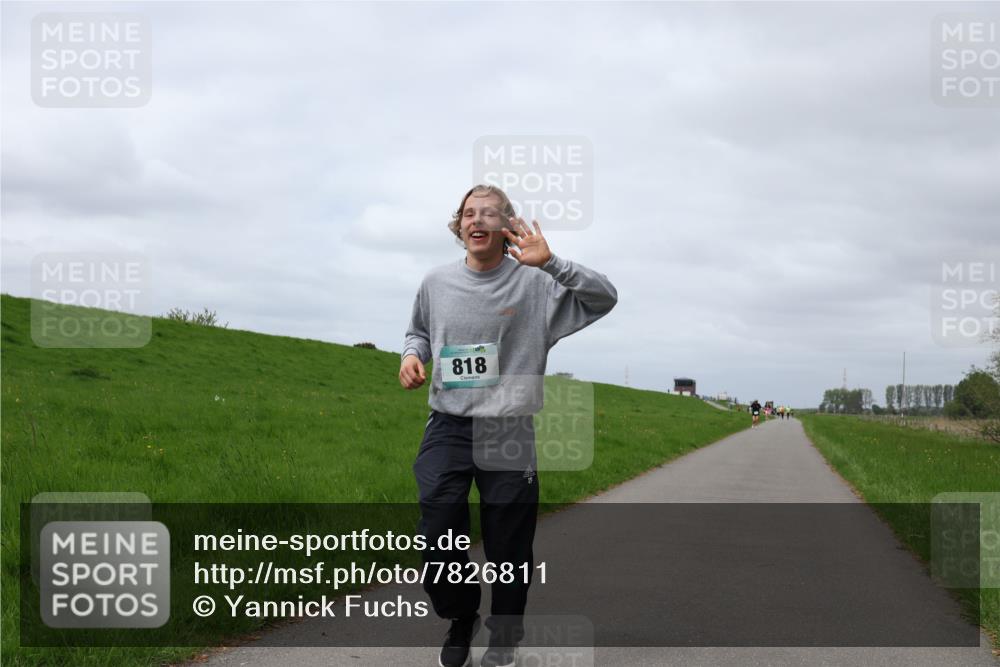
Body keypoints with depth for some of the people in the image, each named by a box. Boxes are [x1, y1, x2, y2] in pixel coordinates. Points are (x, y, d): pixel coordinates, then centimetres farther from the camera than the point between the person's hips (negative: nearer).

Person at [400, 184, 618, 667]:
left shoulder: (534, 283, -5)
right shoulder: (436, 283, 7)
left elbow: (604, 299, -12)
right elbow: (418, 332, 24)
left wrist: (550, 263, -24)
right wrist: (411, 355, 1)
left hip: (509, 432, -2)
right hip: (447, 428, 2)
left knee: (509, 546, 5)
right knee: (437, 537, -4)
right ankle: (462, 619, 25)